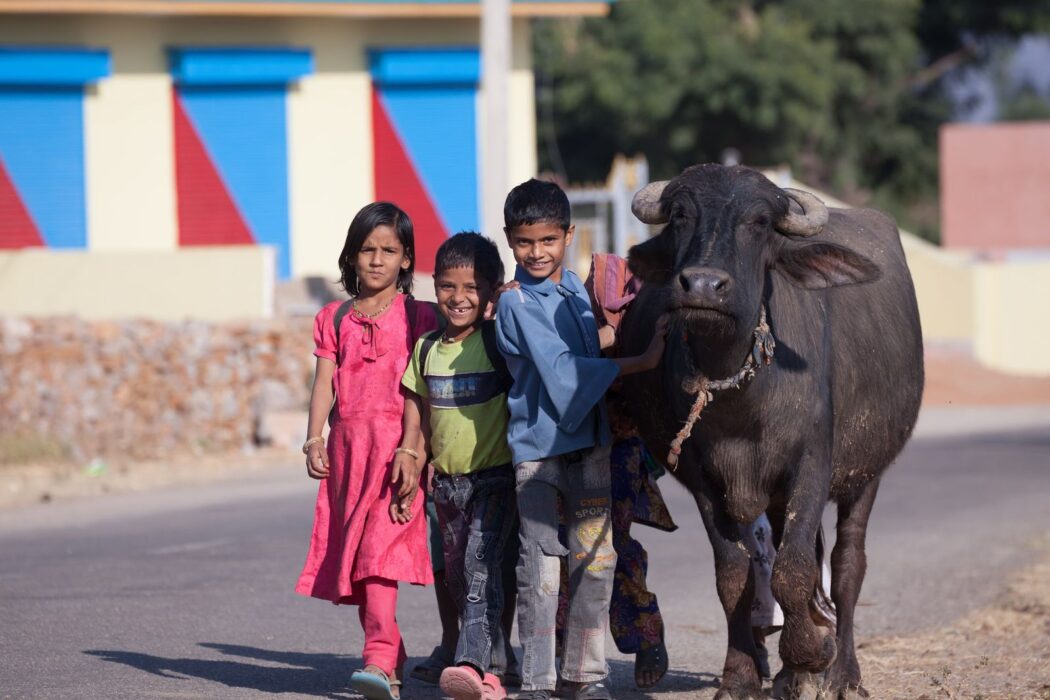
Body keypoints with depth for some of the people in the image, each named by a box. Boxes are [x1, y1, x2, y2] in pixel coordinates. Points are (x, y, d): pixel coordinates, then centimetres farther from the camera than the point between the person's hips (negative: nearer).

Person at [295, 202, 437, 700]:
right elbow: (324, 382, 7)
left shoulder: (417, 317, 2)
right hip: (348, 441, 5)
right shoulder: (334, 319, 14)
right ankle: (391, 659, 18)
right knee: (354, 552, 7)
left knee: (380, 549, -19)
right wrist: (314, 440, -7)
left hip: (398, 443, -5)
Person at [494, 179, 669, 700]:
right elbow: (560, 368, -18)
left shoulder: (577, 289, 12)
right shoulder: (516, 305, -9)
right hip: (536, 447, -6)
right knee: (540, 565, -4)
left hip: (589, 444, 6)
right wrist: (638, 363, -18)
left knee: (594, 559, 4)